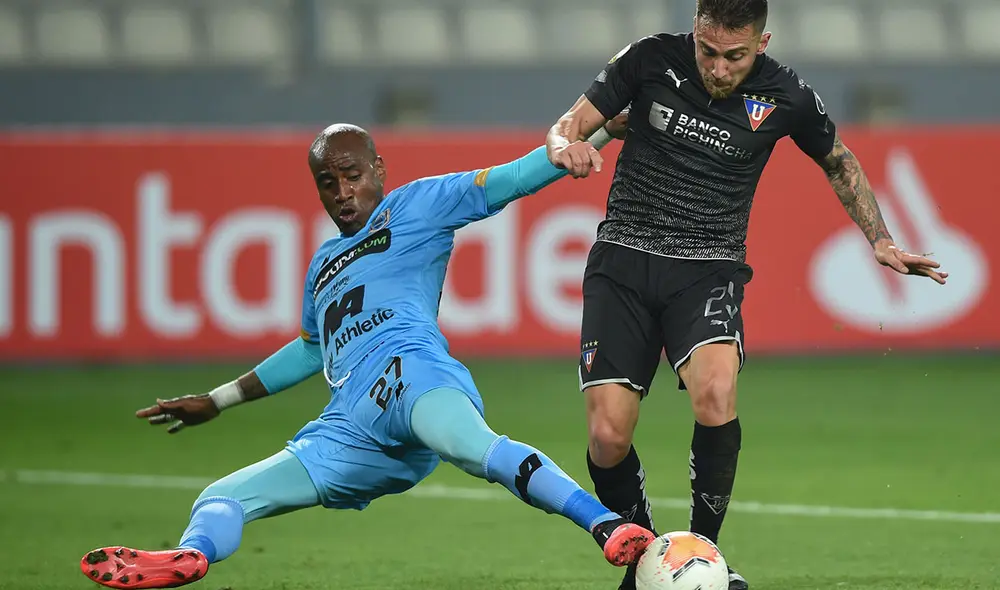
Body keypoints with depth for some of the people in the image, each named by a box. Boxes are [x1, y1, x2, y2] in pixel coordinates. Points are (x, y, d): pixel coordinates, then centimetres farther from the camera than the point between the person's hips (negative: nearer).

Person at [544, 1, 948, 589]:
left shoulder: (787, 98, -3)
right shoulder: (651, 60, -5)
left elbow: (839, 161, 17)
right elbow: (567, 126, 0)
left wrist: (881, 241, 9)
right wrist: (567, 147, -24)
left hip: (706, 269, -1)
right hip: (623, 259, 1)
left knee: (716, 393, -31)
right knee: (608, 439, -12)